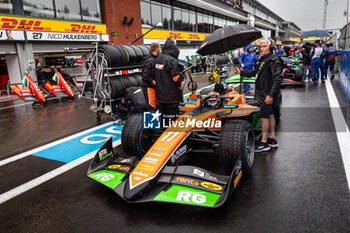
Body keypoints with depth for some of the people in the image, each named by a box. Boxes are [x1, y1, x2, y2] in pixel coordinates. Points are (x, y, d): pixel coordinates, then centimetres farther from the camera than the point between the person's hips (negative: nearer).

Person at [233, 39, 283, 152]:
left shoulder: (274, 60, -17)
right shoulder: (263, 59, 14)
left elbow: (277, 79, -24)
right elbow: (255, 72, 24)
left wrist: (271, 95, -30)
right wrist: (241, 72, 15)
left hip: (268, 95, -10)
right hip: (264, 94, 10)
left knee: (264, 117, -5)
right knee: (270, 115, 15)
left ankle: (264, 143, 3)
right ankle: (272, 140, 26)